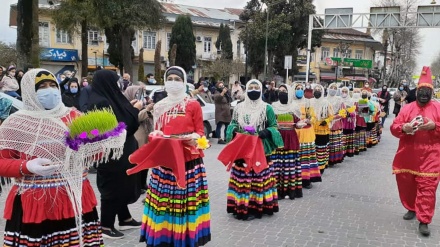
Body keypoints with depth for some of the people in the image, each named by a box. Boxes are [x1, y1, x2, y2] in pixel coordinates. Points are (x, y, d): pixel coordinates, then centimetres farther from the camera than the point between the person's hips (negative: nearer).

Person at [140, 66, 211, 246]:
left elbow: (200, 132, 3)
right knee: (163, 200, 2)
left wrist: (193, 137, -18)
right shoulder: (159, 107, 13)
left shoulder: (193, 105, 2)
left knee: (187, 200, -1)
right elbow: (156, 132, 16)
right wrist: (156, 135, -6)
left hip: (189, 160, -3)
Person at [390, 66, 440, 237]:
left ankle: (424, 221, -3)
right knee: (406, 183, 12)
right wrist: (403, 128, -18)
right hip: (408, 155, 3)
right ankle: (412, 209, 36)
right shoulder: (407, 108, 6)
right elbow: (393, 128, 2)